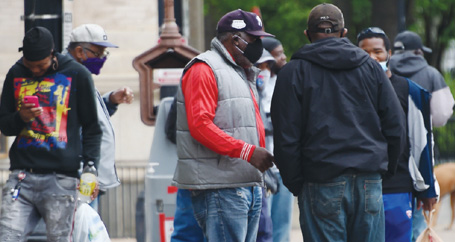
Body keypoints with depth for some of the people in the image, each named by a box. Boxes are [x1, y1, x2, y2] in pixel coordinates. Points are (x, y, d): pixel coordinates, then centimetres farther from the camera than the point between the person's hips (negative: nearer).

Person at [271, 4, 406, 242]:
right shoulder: (371, 67, 10)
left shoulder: (293, 72, 1)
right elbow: (396, 126, 9)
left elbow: (286, 137, -3)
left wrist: (295, 184, 4)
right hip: (370, 183, 3)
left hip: (322, 185, -3)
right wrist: (385, 168, 19)